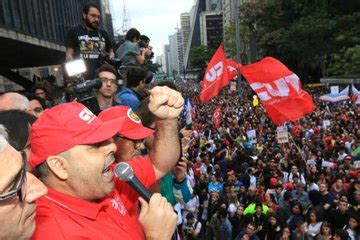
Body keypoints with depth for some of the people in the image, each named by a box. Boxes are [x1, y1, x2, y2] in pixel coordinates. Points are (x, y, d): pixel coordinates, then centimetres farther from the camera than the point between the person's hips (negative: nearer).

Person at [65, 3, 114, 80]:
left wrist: (111, 56, 2)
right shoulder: (74, 32, 7)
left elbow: (110, 50, 26)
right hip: (82, 78, -3)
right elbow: (69, 55, 4)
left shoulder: (103, 33, 18)